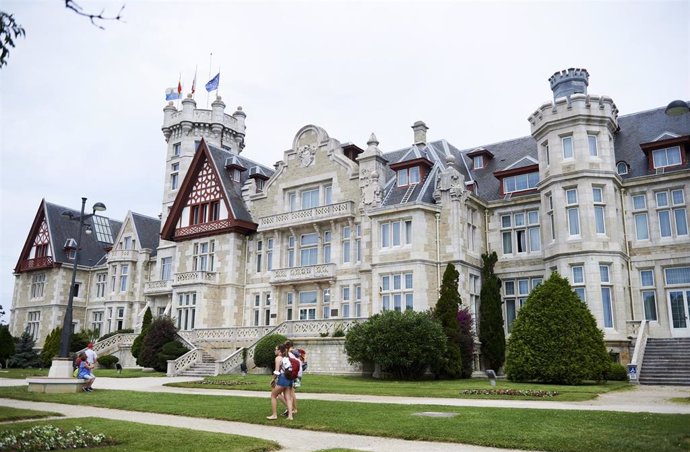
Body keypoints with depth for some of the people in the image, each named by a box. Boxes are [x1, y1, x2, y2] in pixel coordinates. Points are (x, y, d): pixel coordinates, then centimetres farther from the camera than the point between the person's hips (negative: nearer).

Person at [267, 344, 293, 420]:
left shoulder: (278, 358, -6)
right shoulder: (287, 358, 17)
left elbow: (277, 371, -12)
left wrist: (273, 379, 0)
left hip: (282, 378, -7)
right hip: (289, 379, 7)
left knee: (273, 396, 7)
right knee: (288, 398, 8)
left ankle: (274, 415, 7)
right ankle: (290, 415, -1)